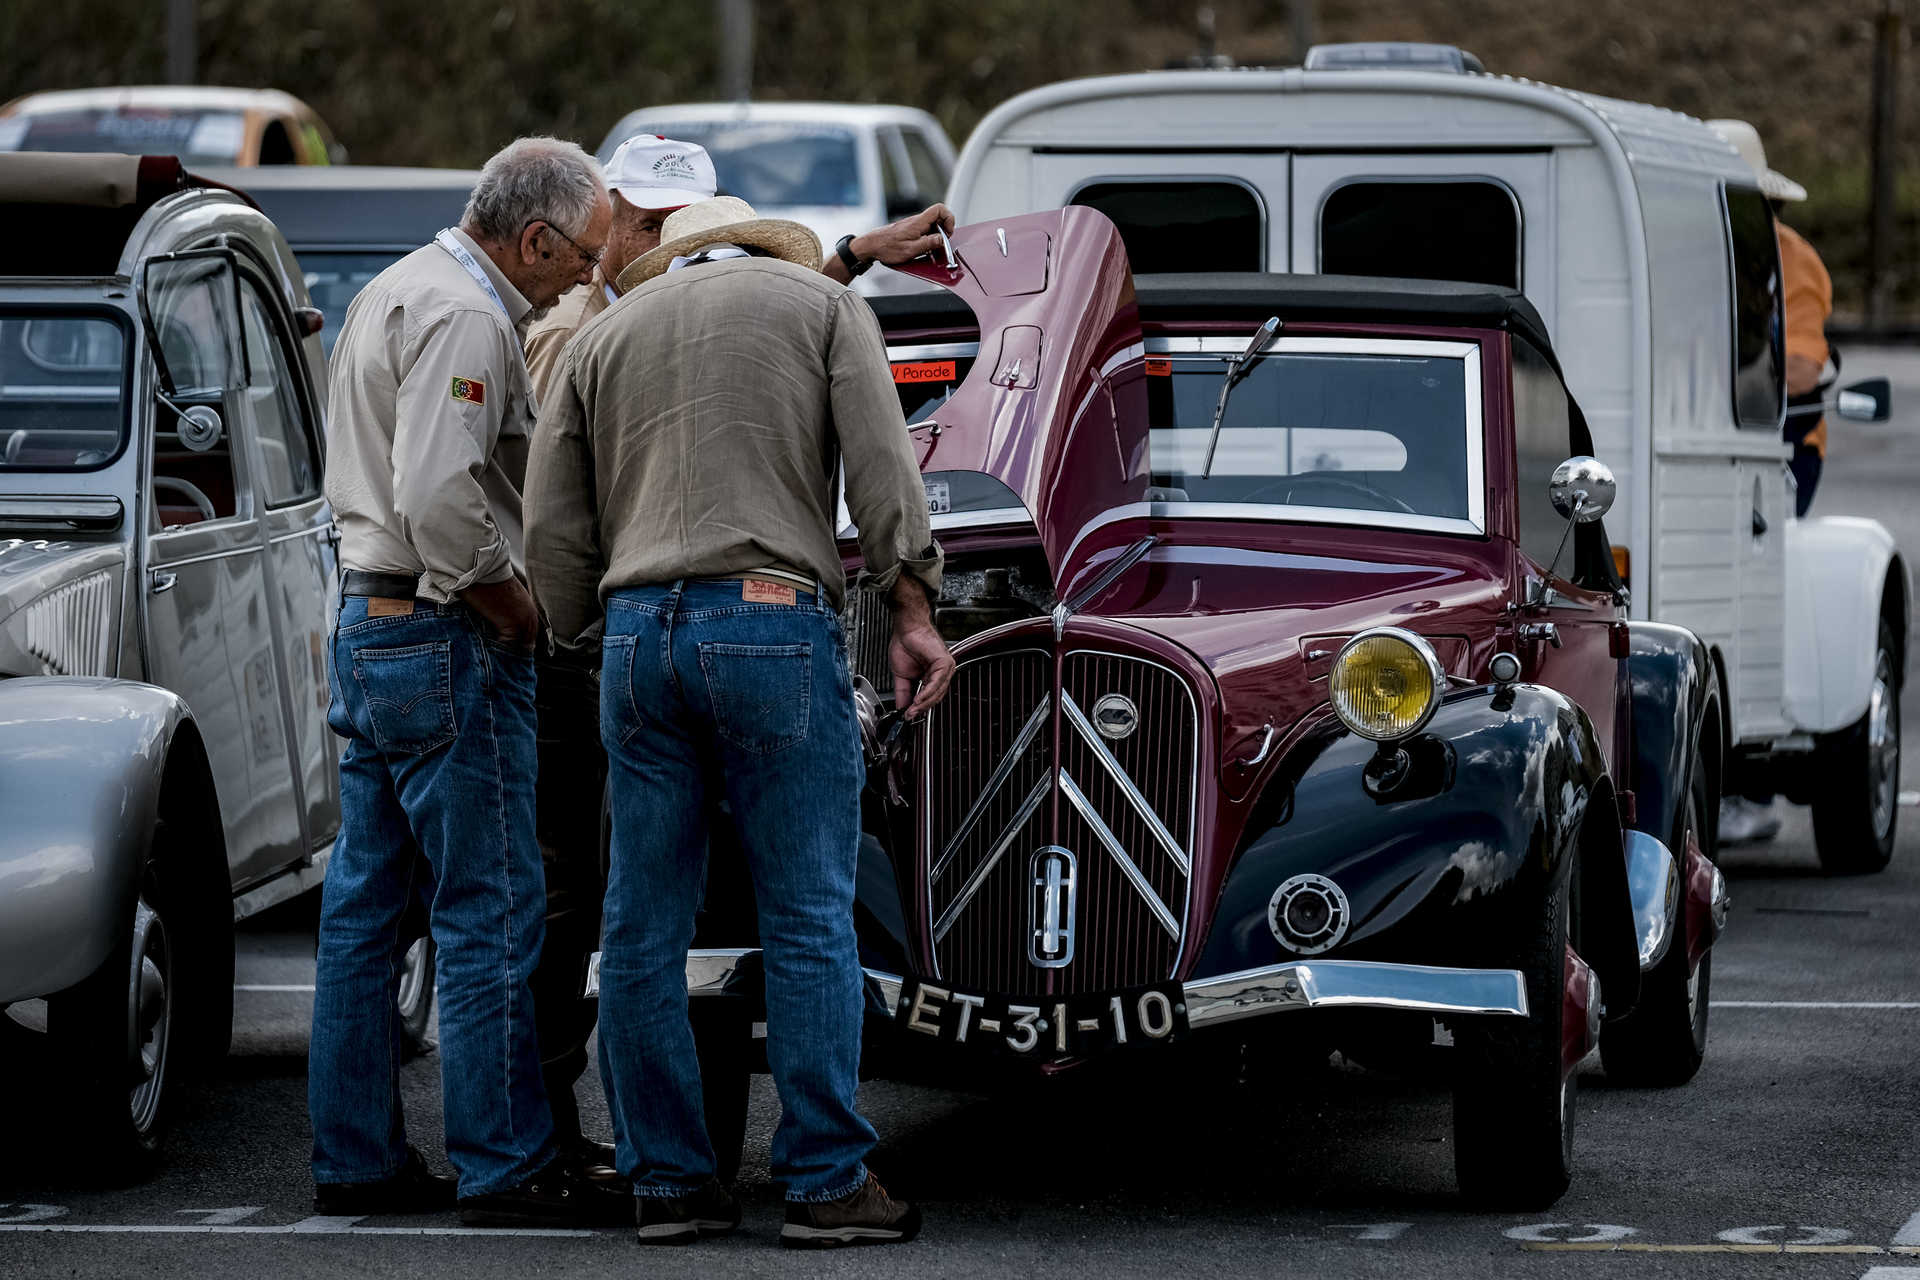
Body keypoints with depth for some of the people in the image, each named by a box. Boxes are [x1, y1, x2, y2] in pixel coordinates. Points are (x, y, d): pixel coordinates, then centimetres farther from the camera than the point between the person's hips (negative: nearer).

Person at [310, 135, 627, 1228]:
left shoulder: (399, 289, 17)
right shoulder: (465, 318, -17)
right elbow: (439, 496, -27)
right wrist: (513, 609, -14)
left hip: (368, 622, 10)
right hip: (446, 642, -10)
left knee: (367, 902, 11)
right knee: (491, 912, -5)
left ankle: (357, 1157, 16)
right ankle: (508, 1169, -3)